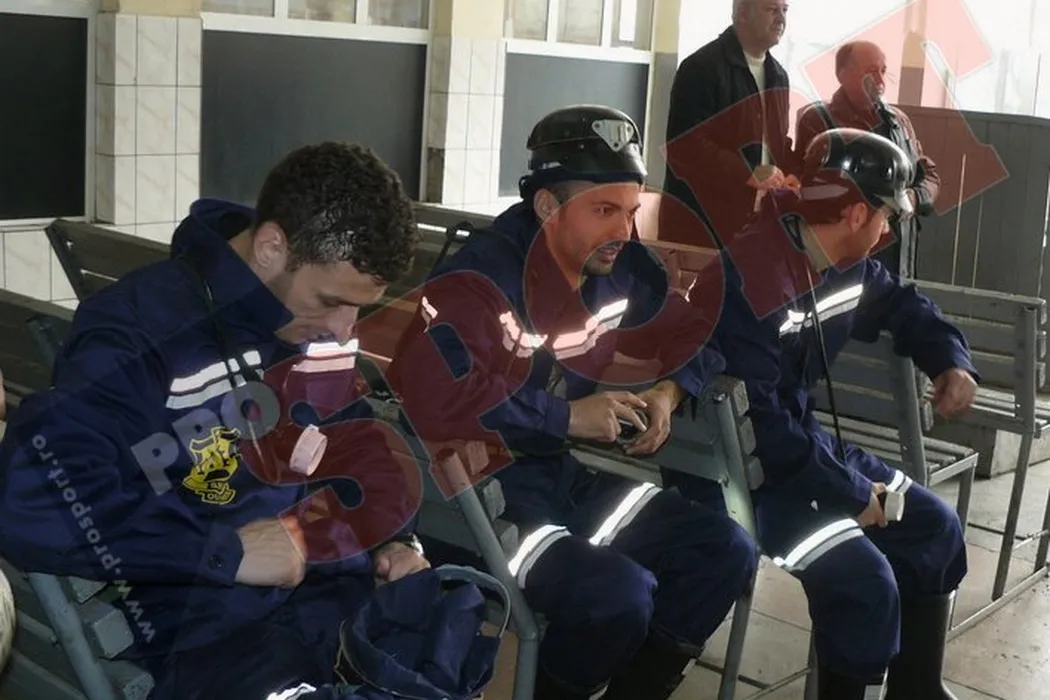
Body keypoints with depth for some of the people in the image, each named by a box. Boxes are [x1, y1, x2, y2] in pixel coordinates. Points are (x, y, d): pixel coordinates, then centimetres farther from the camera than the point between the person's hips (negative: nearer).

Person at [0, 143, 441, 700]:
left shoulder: (325, 313, 8)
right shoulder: (141, 337, -14)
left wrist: (390, 540, 7)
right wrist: (225, 551, -23)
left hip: (344, 583, 7)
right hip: (211, 622, -7)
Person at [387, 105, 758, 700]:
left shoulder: (621, 268, 3)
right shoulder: (482, 277, -20)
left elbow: (691, 332, 20)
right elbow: (431, 396, -34)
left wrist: (669, 391, -4)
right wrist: (566, 416, -22)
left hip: (566, 474, 8)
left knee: (726, 552, -2)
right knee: (619, 595, -28)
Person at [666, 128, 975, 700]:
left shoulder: (847, 266, 2)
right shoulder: (747, 283, -27)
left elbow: (901, 304, 25)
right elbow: (754, 422, -29)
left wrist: (951, 359, 7)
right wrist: (853, 493, -20)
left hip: (802, 440, 10)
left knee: (935, 527, 9)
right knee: (862, 578, -23)